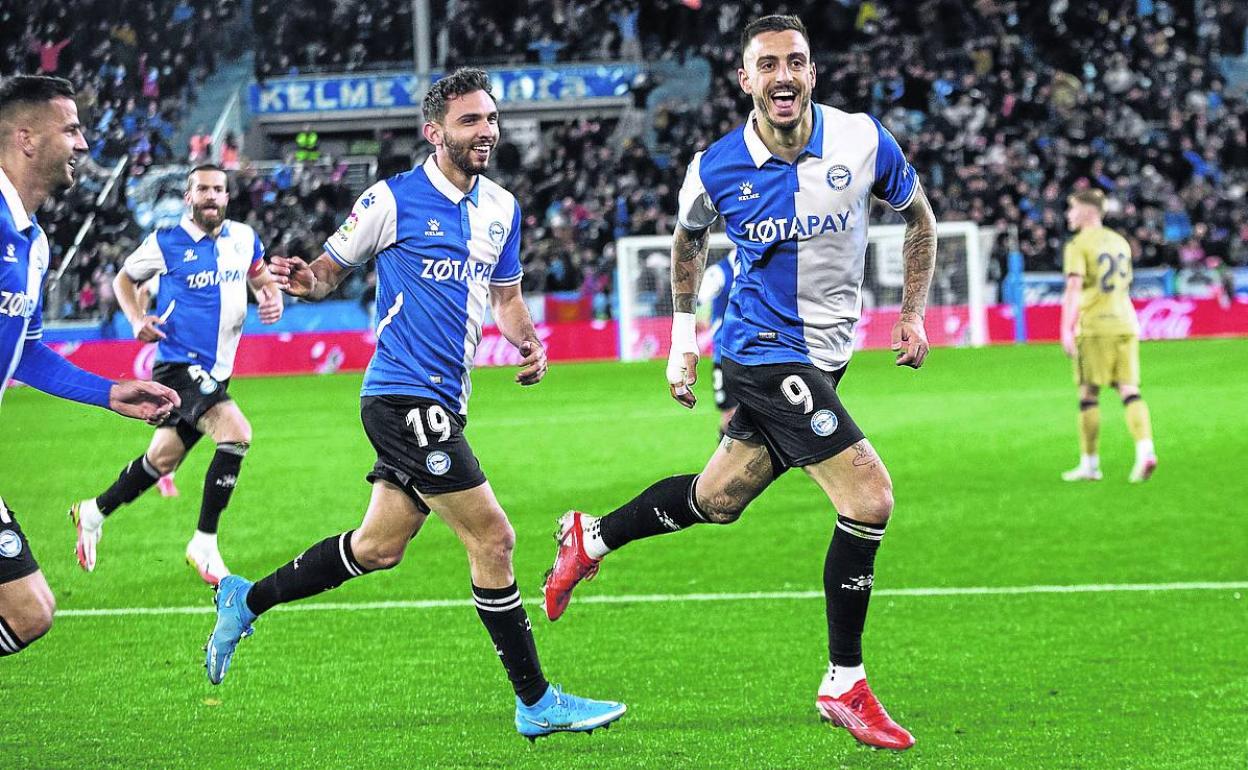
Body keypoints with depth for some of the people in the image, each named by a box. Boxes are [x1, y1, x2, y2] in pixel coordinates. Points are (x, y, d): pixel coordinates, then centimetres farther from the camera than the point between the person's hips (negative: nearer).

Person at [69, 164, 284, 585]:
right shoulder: (166, 242, -6)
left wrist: (272, 298, -2)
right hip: (178, 364, -6)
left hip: (216, 372, 6)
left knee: (162, 459, 15)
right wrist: (138, 319, -7)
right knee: (236, 432, -26)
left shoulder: (244, 238, 6)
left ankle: (94, 512, 38)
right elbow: (124, 278, 10)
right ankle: (204, 543, -16)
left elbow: (262, 279, 22)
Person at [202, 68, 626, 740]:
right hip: (404, 399, -8)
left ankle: (246, 601, 32)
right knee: (492, 538, -9)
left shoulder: (501, 207, 11)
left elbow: (505, 294, 23)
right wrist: (303, 281, -23)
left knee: (378, 547, 14)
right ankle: (536, 703, -2)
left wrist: (526, 340, 2)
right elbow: (330, 268, 0)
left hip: (443, 403, 8)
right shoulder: (393, 200, -9)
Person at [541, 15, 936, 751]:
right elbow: (689, 239, 12)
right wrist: (684, 336, 12)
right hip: (763, 351, -5)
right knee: (870, 497, -16)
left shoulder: (863, 140, -9)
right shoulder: (716, 169, -11)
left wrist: (914, 313, 4)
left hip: (824, 355, 5)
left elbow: (919, 216, 10)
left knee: (717, 499, 17)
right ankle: (844, 685, -4)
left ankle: (593, 538, 42)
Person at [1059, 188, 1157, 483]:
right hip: (1124, 324, 6)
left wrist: (1066, 329, -19)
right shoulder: (1120, 243, 17)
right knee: (1129, 391, 0)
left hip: (1093, 327, -6)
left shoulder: (1078, 246, -5)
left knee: (1088, 395, 3)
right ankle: (1145, 450, -20)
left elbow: (1074, 287, -16)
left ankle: (1089, 464, 7)